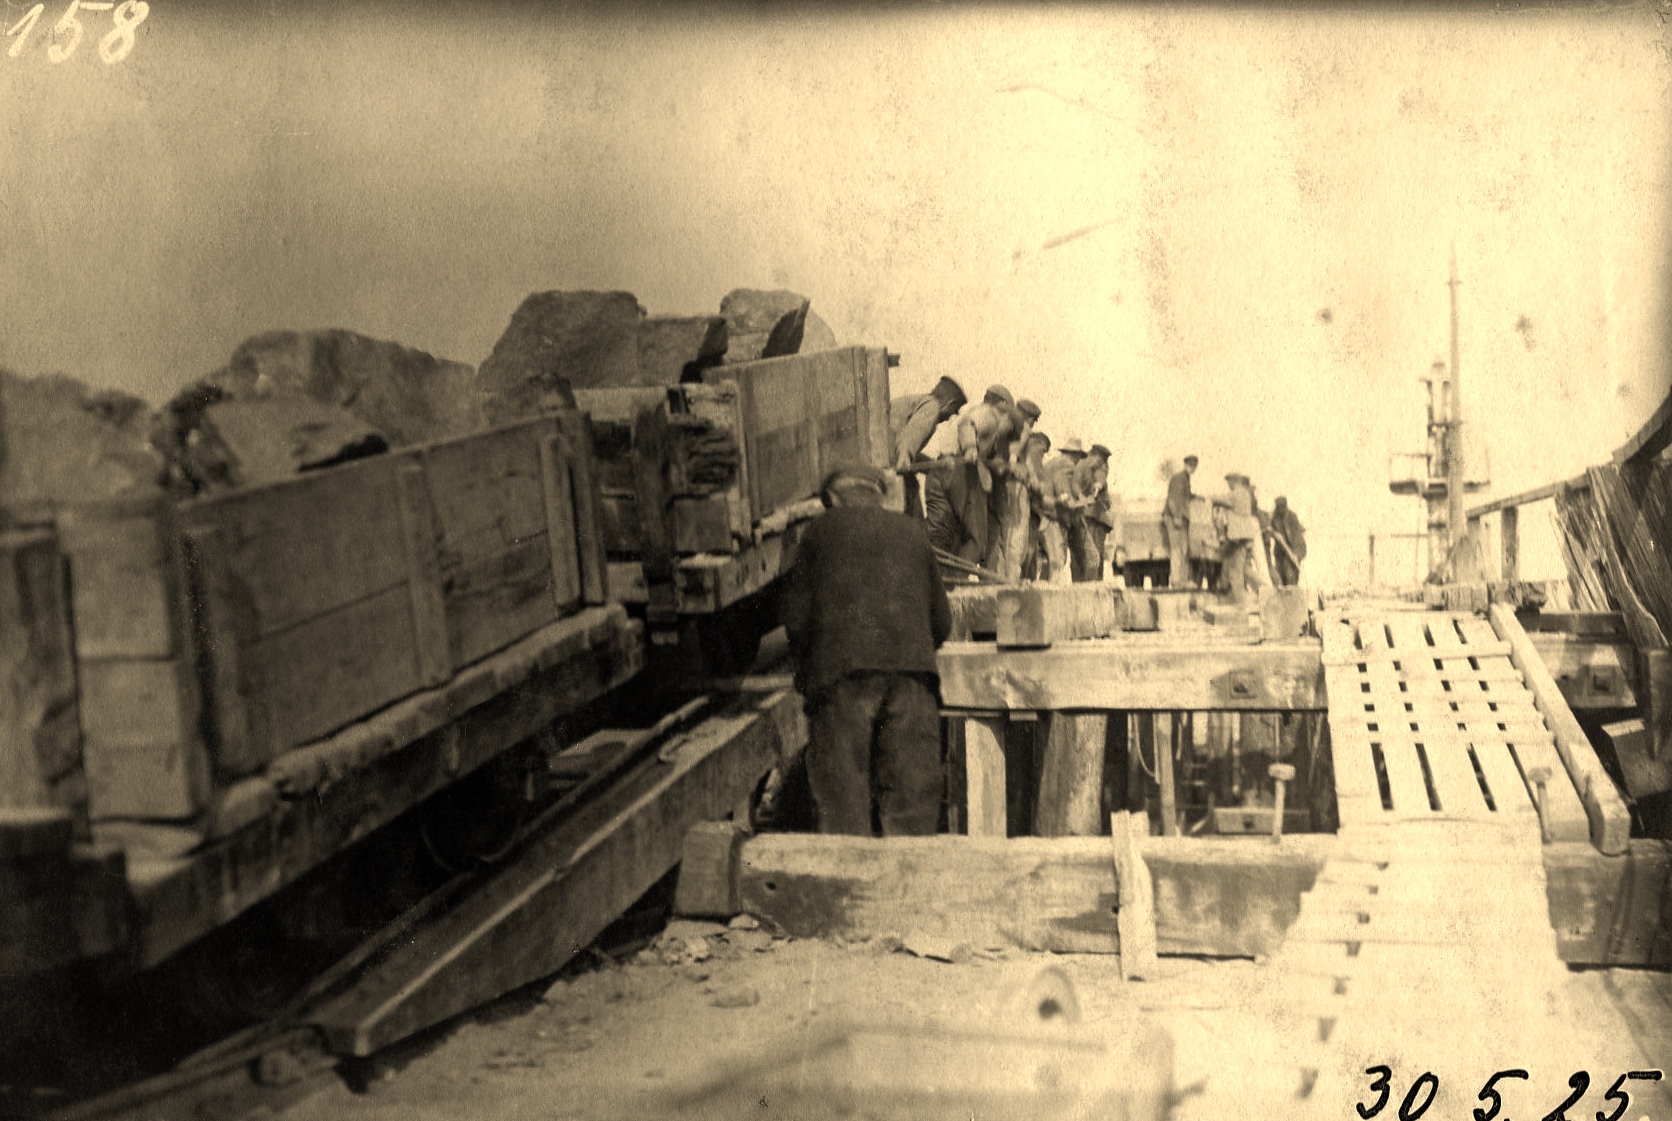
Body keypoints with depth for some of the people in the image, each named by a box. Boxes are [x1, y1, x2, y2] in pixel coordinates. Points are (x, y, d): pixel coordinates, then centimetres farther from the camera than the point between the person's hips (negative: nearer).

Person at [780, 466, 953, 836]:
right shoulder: (913, 533, 20)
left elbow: (796, 614, 6)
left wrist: (806, 674, 19)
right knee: (912, 789, 6)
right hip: (912, 668, 2)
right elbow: (941, 621, 19)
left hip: (841, 671, -2)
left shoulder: (820, 531, 13)